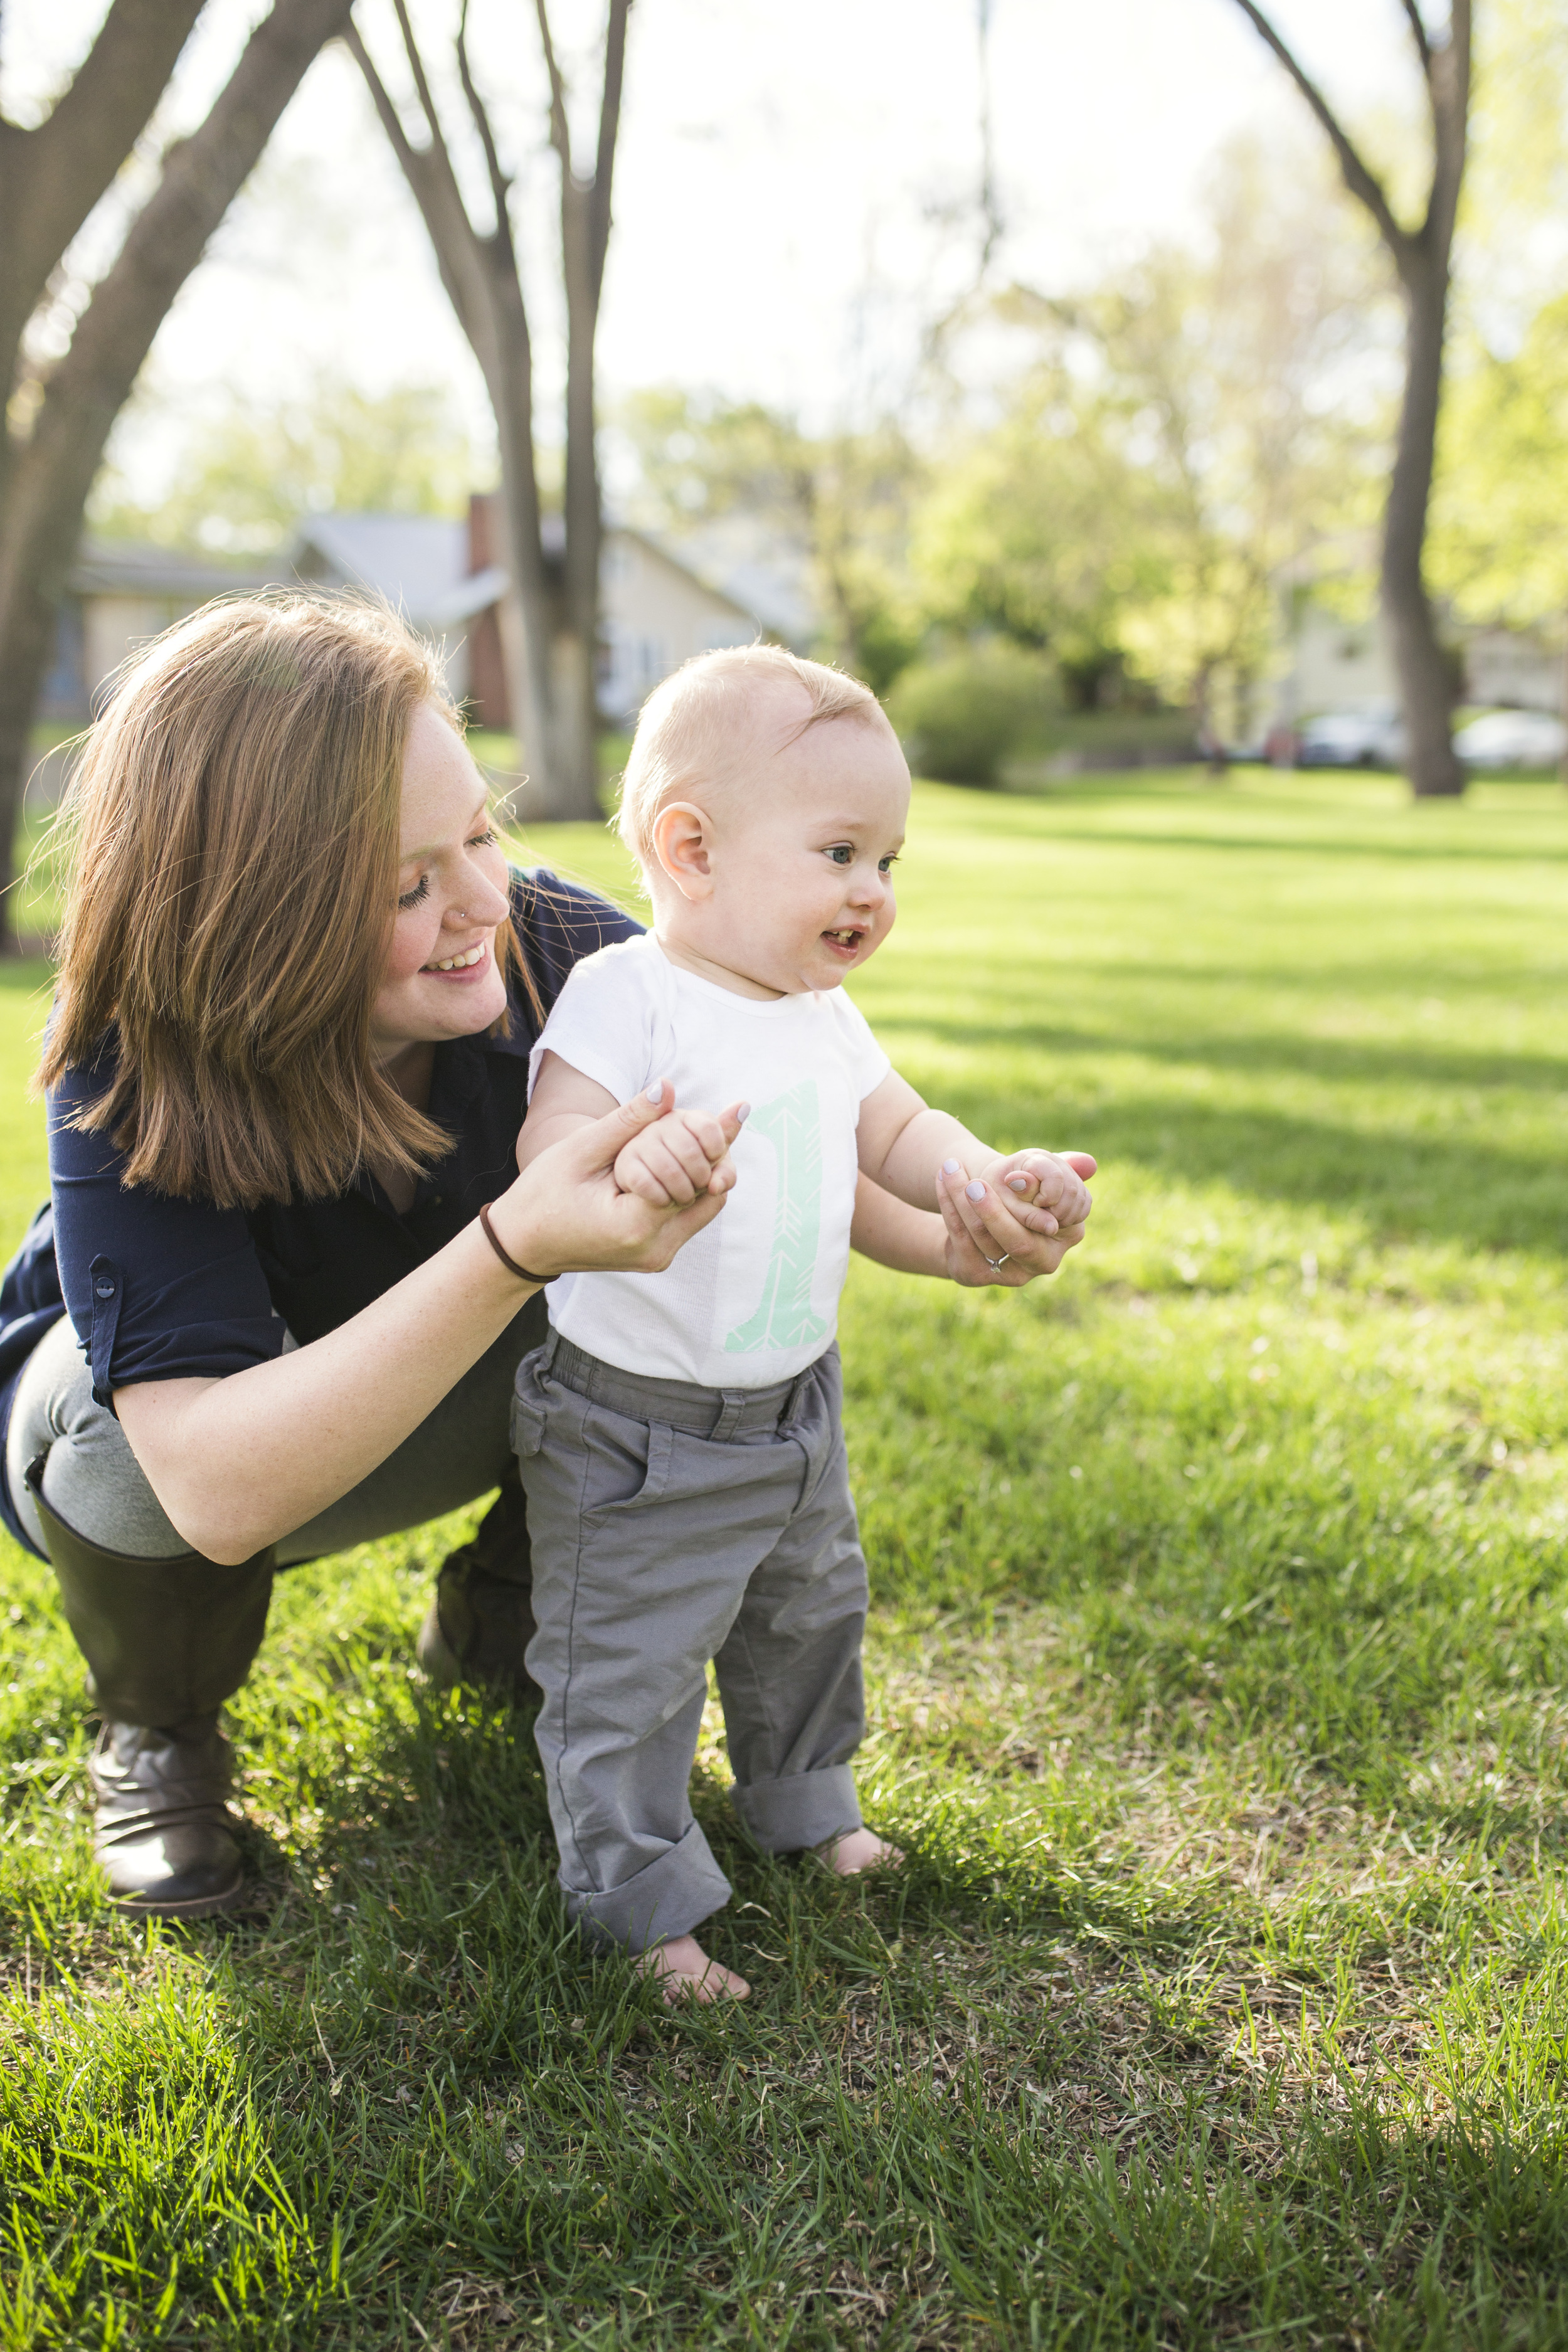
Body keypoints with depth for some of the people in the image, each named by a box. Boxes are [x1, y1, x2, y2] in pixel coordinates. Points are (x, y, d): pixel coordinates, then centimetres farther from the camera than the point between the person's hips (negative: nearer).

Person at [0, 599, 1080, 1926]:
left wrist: (947, 1241, -26)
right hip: (147, 1439, -3)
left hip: (421, 1429, 4)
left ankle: (497, 1618, 8)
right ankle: (156, 1730, -2)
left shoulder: (555, 950, -26)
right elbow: (219, 1490, -46)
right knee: (128, 1441, -38)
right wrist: (514, 1251, -57)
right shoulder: (135, 1081, -36)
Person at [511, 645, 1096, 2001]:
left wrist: (987, 1181, -13)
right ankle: (641, 1899, 23)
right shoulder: (627, 992, -20)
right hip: (633, 1430, -7)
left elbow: (897, 1129, 8)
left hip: (793, 1406, 8)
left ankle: (803, 1799, 50)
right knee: (628, 1673, 2)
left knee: (810, 1615, 25)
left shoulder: (826, 1014, 4)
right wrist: (627, 1155, -51)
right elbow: (549, 1138, -29)